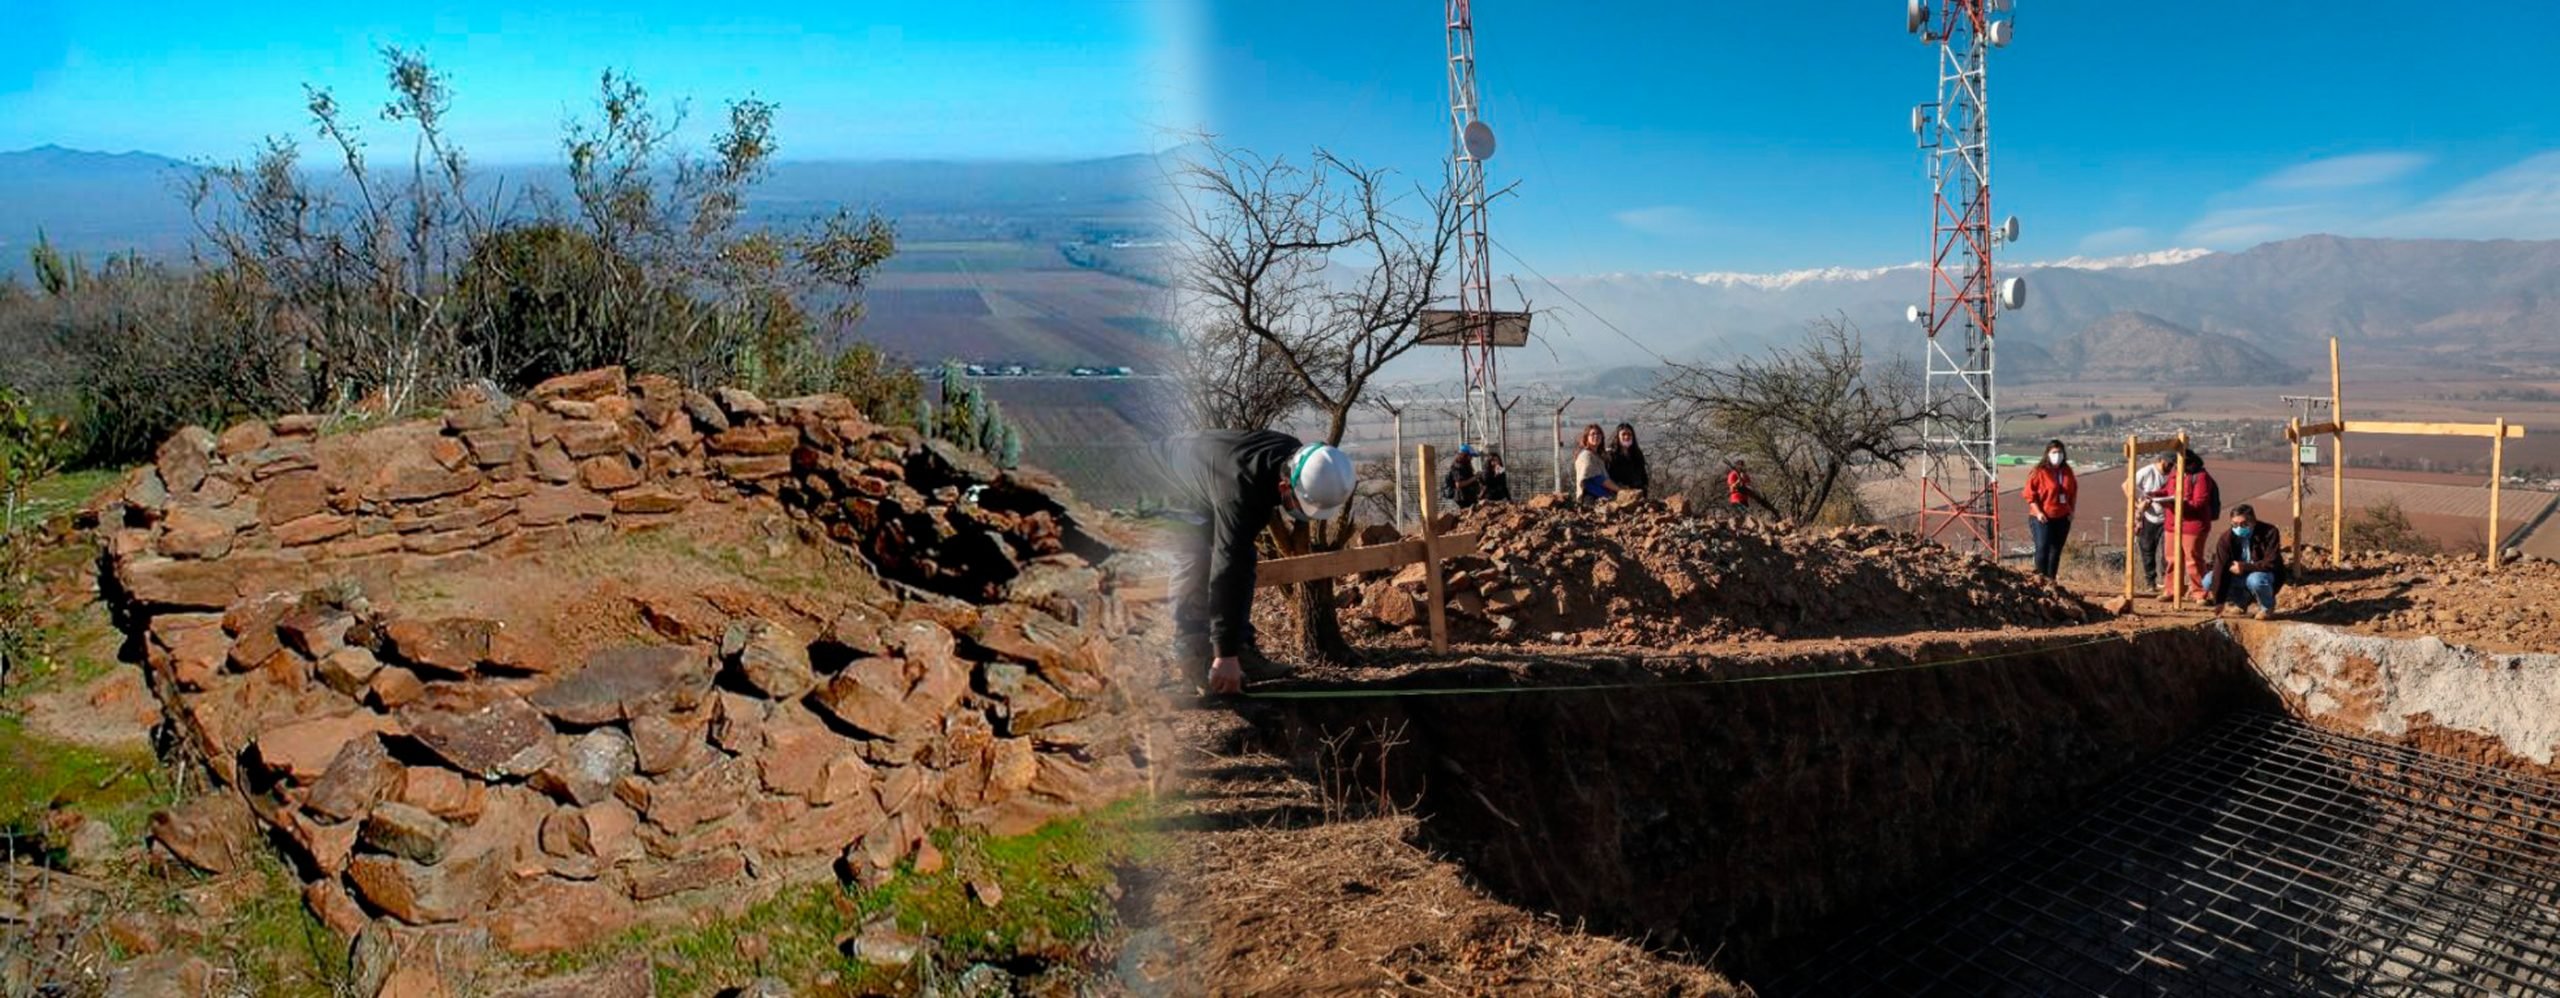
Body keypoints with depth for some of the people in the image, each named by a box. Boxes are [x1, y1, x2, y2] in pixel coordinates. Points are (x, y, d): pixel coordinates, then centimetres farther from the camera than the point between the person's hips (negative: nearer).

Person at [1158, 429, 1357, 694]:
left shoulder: (1296, 459, -19)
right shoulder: (1239, 491, -43)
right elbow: (1227, 571, -45)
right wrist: (1225, 654, -45)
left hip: (1206, 477, 8)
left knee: (1242, 560, -1)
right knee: (1197, 563, -22)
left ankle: (1242, 650, 2)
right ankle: (1197, 661, -17)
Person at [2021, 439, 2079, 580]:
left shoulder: (2068, 472, 8)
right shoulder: (2040, 472, -9)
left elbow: (2073, 492, 19)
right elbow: (2030, 494, -9)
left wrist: (2071, 510, 8)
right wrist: (2038, 512, -16)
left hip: (2062, 518, 5)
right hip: (2043, 518, -5)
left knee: (2056, 550, 9)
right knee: (2042, 548, -12)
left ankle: (2051, 579, 17)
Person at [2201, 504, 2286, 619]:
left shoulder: (2268, 532, -21)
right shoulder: (2226, 538, -17)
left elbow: (2271, 563, -24)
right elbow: (2221, 568, -20)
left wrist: (2243, 567, -27)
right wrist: (2219, 601, -23)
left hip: (2266, 574, -4)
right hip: (2240, 577, 4)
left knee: (2255, 579, -39)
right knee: (2208, 581, -16)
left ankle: (2268, 606, -4)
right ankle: (2242, 600, 9)